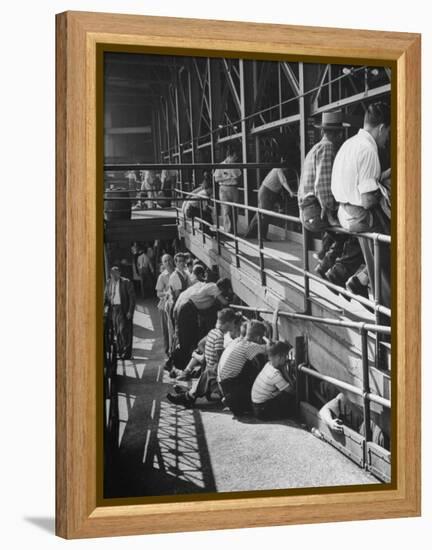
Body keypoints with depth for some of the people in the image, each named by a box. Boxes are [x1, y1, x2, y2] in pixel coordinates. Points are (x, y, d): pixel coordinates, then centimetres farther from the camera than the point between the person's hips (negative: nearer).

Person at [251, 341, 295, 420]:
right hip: (262, 411, -9)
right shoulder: (275, 374, -28)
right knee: (291, 397, -13)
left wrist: (283, 369, -7)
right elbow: (291, 391, -22)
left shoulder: (268, 365, 0)